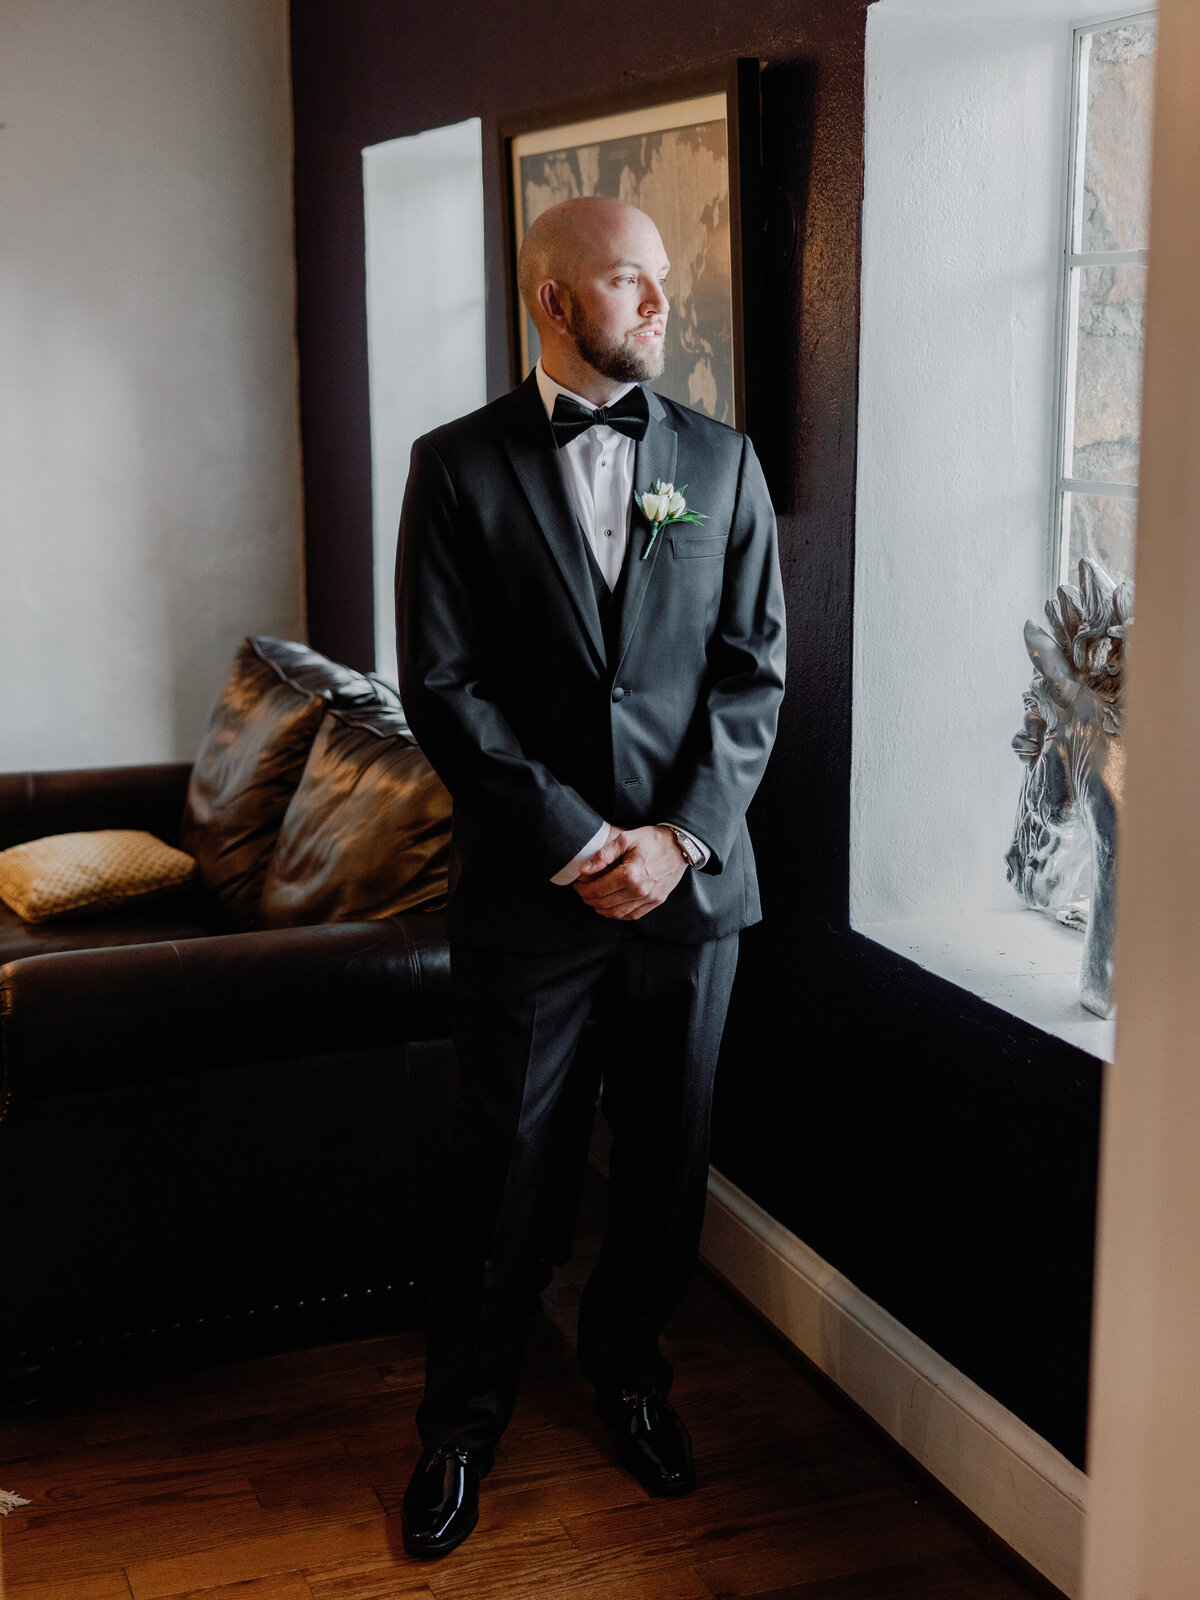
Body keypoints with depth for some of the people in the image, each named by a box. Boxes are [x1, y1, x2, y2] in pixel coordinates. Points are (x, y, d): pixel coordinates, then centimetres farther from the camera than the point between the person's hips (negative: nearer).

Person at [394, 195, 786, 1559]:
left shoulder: (720, 460, 7)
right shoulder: (458, 465, -1)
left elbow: (754, 669, 3)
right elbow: (443, 685, -7)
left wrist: (682, 836, -10)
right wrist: (575, 843, -13)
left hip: (690, 875, 3)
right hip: (531, 882, -2)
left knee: (667, 1153, 13)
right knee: (502, 1161, 7)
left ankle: (627, 1368, 36)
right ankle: (463, 1415, 26)